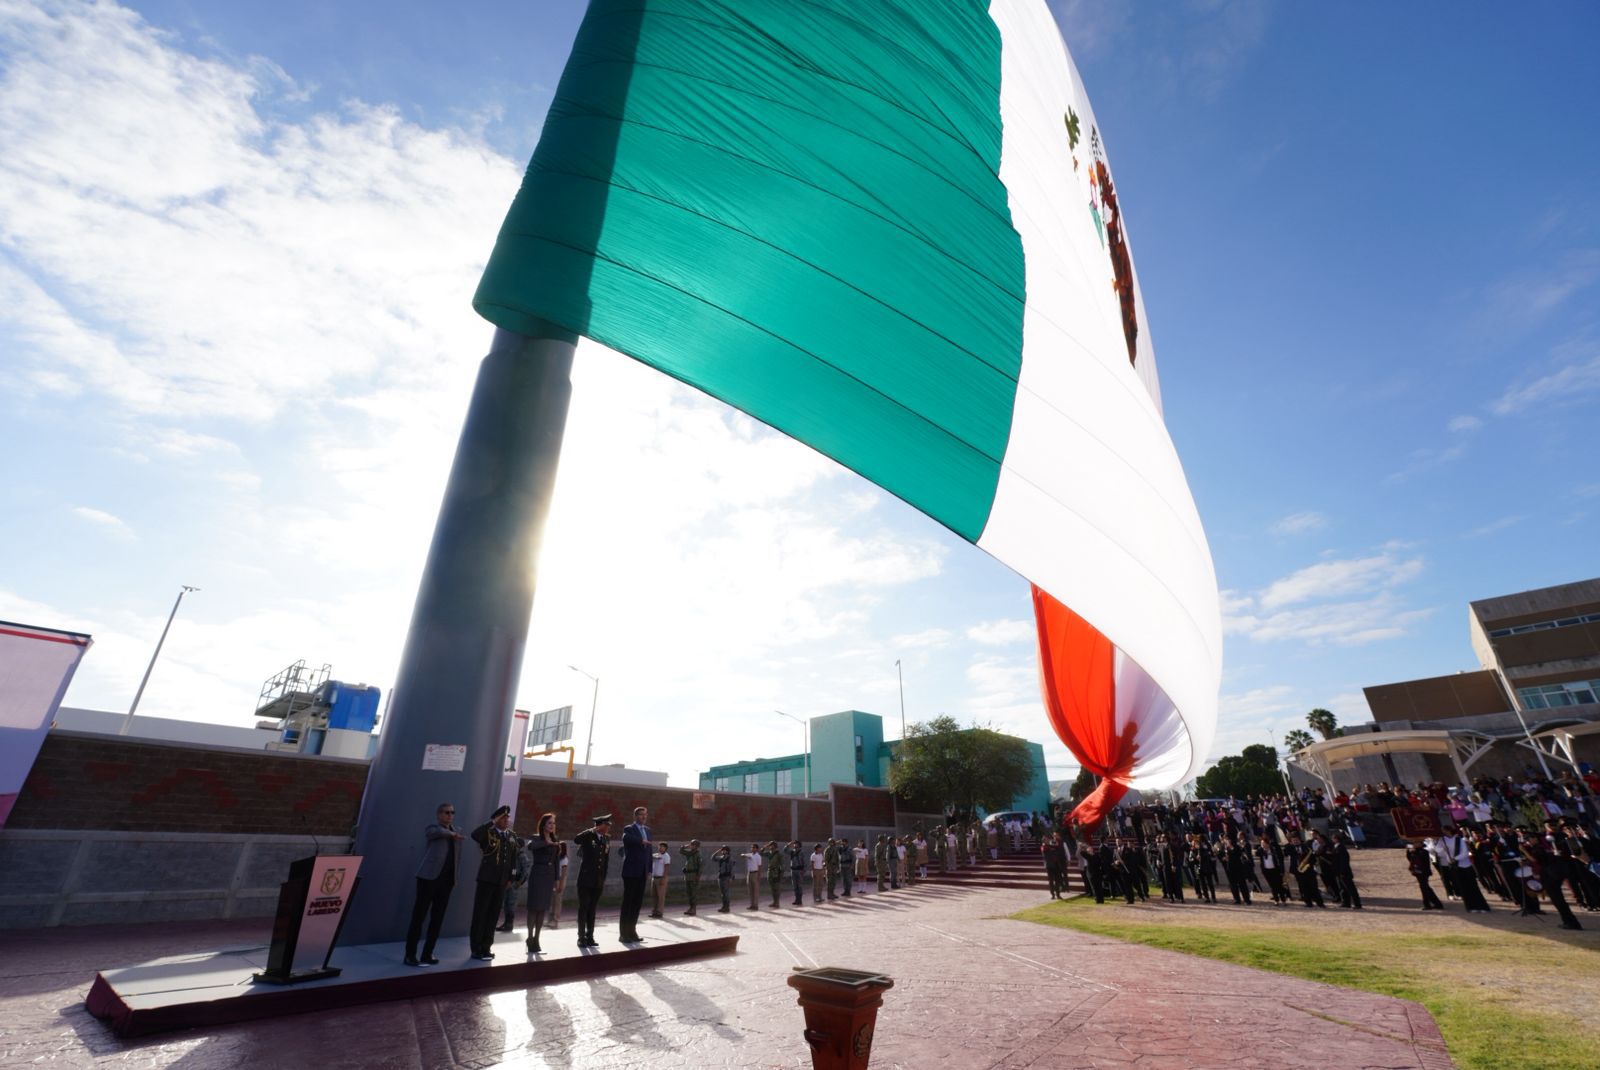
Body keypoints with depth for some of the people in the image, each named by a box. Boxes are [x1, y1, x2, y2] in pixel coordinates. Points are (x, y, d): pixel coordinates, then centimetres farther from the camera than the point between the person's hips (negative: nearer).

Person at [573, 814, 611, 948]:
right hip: (586, 879, -5)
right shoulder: (588, 836, -9)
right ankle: (581, 937, 12)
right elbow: (576, 840, -31)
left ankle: (590, 937, 19)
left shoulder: (607, 839, 7)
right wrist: (592, 830, -30)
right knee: (583, 908, 3)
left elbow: (606, 859, 12)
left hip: (598, 880, 5)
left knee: (592, 909, 12)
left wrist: (604, 877, 10)